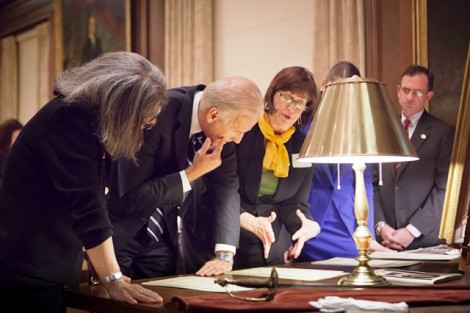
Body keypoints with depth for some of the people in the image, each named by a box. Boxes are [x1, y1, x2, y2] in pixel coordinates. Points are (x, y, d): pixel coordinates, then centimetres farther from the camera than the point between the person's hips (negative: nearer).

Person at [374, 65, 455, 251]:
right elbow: (373, 182, 7)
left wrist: (412, 231, -12)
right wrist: (381, 225, -5)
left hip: (426, 239, -3)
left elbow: (443, 189, -7)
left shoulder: (443, 132, -2)